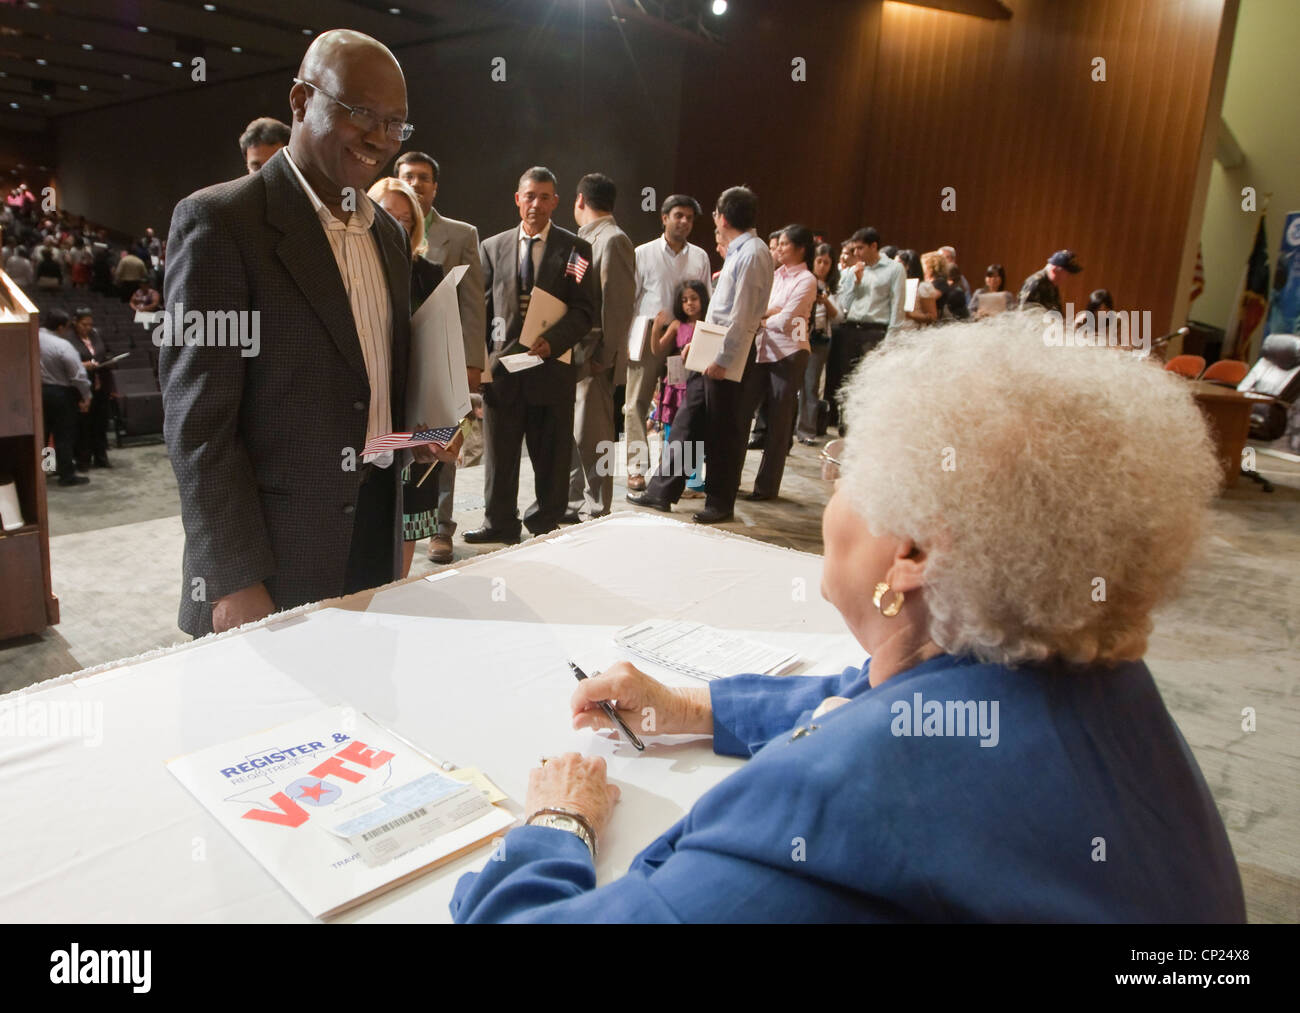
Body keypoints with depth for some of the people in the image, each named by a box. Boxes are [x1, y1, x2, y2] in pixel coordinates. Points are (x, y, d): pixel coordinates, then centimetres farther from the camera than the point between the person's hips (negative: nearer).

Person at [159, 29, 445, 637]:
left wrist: (423, 429, 5)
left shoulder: (387, 232, 12)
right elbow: (198, 416, -14)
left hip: (377, 534, 7)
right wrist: (234, 580, -17)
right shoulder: (219, 220, -10)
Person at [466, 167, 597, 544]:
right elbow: (483, 306, 13)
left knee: (551, 454, 5)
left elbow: (584, 310, -3)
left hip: (552, 367, -2)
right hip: (503, 364, 3)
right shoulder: (494, 247, 12)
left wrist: (552, 342, -17)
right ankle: (500, 523, 20)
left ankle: (545, 524, 19)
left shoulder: (574, 249, 3)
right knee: (499, 452, 8)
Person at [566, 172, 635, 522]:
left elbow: (618, 303, -15)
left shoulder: (613, 240, -9)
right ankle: (574, 504, 23)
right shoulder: (584, 239, 19)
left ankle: (595, 514, 5)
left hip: (594, 357, -9)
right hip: (572, 354, 9)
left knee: (591, 437, -4)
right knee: (570, 433, 13)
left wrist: (603, 356, -17)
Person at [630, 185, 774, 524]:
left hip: (730, 352, -10)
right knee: (687, 421, 11)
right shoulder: (738, 251, 15)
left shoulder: (752, 254, -14)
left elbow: (742, 315, -20)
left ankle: (720, 505, 14)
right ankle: (662, 491, 18)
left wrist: (723, 359, -22)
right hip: (712, 347, 10)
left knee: (724, 431, 1)